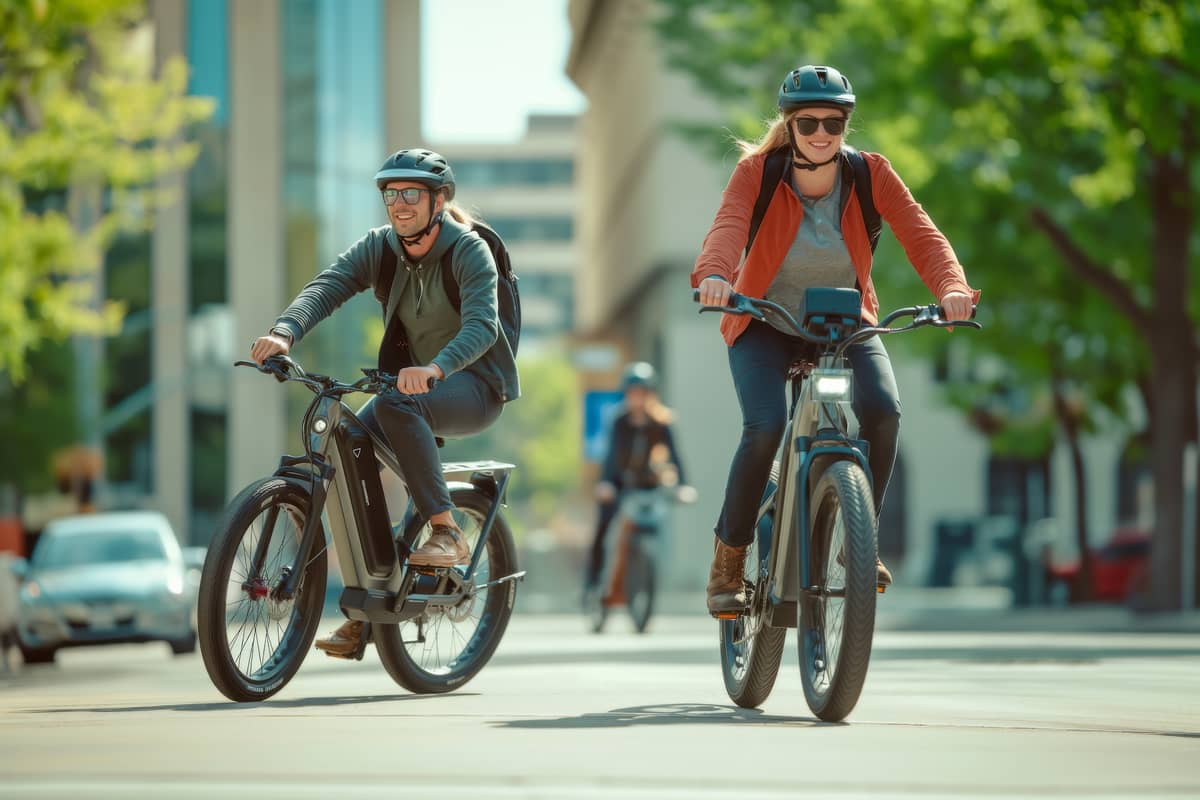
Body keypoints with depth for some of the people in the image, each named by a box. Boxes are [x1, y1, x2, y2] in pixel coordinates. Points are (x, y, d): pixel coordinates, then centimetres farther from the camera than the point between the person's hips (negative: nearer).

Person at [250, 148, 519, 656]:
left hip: (475, 386, -6)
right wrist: (284, 332, -39)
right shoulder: (380, 247, -2)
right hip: (413, 382, 6)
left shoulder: (469, 252, -16)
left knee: (397, 405, -36)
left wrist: (435, 368, -52)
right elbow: (327, 285, -18)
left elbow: (481, 324, -32)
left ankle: (447, 533, -27)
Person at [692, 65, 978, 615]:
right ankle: (728, 559, -7)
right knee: (765, 426, -27)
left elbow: (921, 234, -24)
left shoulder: (870, 174, -13)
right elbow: (728, 226, -35)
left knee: (883, 410, -26)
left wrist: (952, 287, -45)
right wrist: (714, 275, -58)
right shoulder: (756, 172, -17)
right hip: (766, 326, -1)